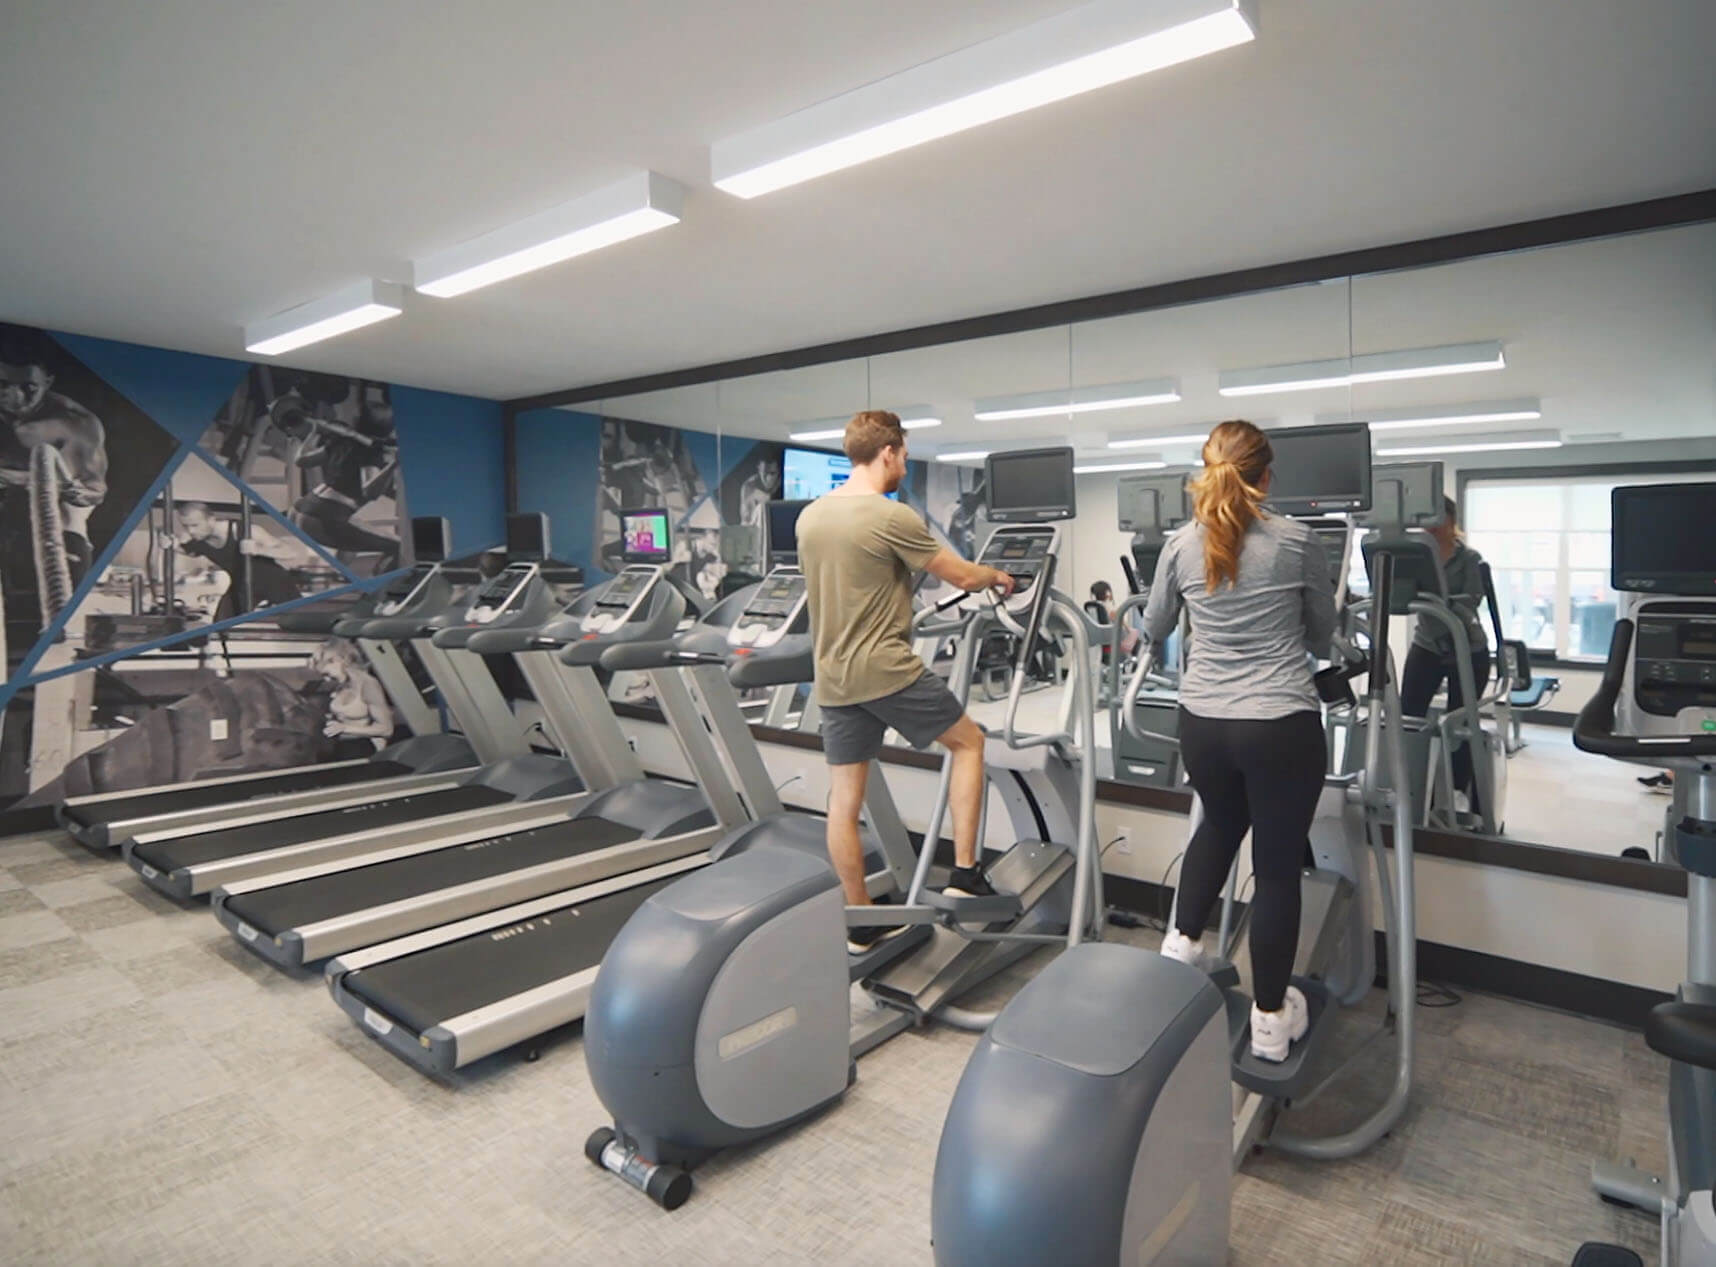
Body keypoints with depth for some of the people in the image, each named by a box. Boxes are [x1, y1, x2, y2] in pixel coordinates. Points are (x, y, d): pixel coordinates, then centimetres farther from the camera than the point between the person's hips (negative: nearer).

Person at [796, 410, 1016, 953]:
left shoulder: (809, 517, 9)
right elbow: (962, 576, -4)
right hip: (886, 670, -7)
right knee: (968, 741, 14)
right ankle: (965, 873, 14)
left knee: (844, 799, 10)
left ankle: (859, 923, 21)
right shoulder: (893, 516, -13)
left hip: (833, 679, 7)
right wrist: (997, 576, 18)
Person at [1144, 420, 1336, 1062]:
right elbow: (1323, 636, 10)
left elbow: (1153, 630, 16)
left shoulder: (1181, 546, 1)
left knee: (1220, 825, 31)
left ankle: (1182, 941, 33)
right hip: (1283, 725, -3)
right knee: (1278, 865, 11)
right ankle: (1270, 1019, 23)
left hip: (1202, 724, 3)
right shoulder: (1299, 541, -4)